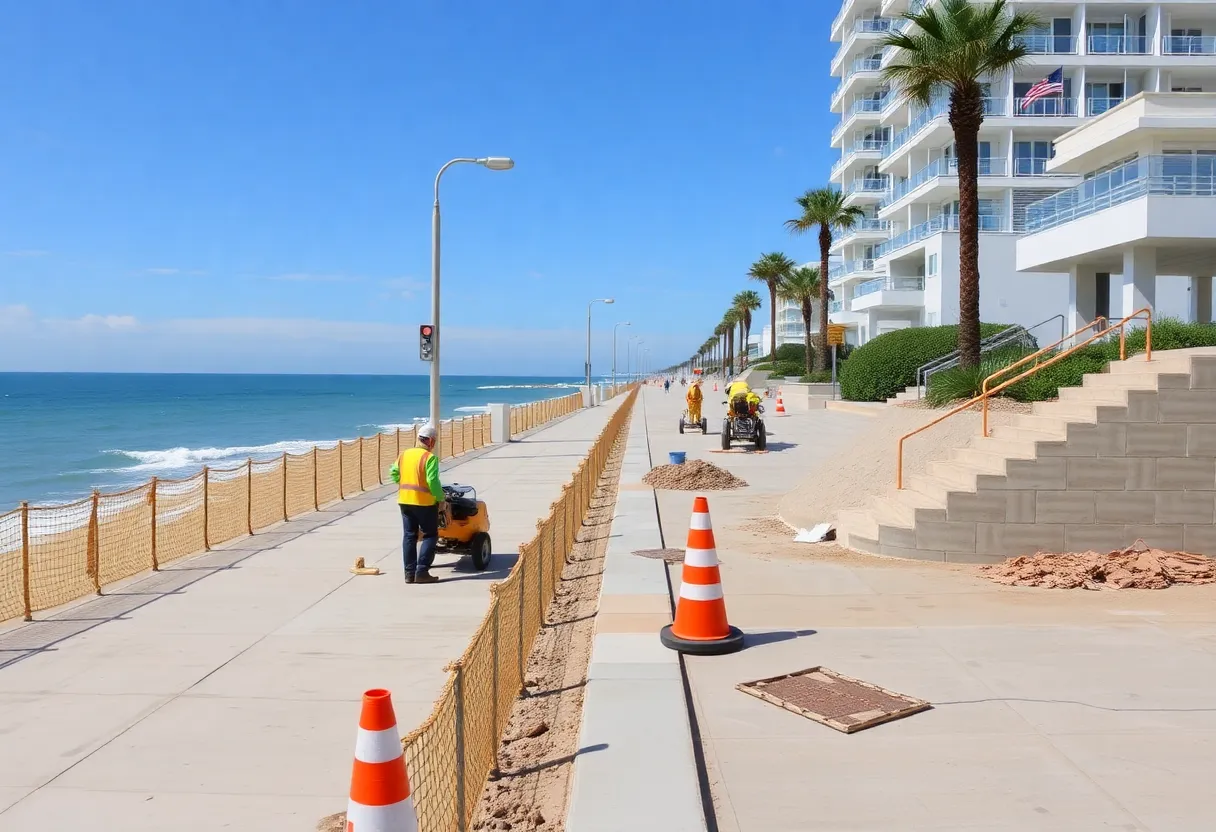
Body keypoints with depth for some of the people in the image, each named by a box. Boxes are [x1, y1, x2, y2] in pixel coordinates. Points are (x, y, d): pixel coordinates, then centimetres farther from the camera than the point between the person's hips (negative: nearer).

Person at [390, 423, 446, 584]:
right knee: (430, 535, 5)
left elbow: (393, 473, 12)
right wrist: (441, 499, -8)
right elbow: (433, 481, -19)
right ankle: (421, 572, -1)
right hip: (424, 502, -6)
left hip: (405, 500, 6)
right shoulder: (429, 457, -13)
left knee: (409, 536, 12)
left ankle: (410, 573, 13)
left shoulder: (404, 454, 8)